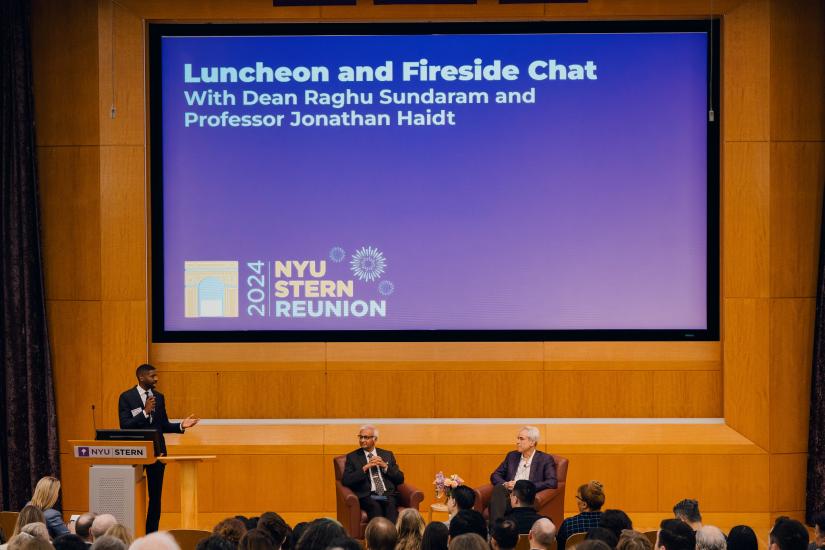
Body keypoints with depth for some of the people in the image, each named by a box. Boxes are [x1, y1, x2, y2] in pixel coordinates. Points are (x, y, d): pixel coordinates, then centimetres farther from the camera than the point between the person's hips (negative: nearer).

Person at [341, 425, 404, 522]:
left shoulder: (387, 455, 21)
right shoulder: (353, 457, 14)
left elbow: (400, 479, 15)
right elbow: (345, 481, 1)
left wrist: (385, 466, -1)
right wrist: (365, 468, -7)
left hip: (388, 495, 1)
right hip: (367, 496, -1)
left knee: (391, 505, -33)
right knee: (375, 506, -35)